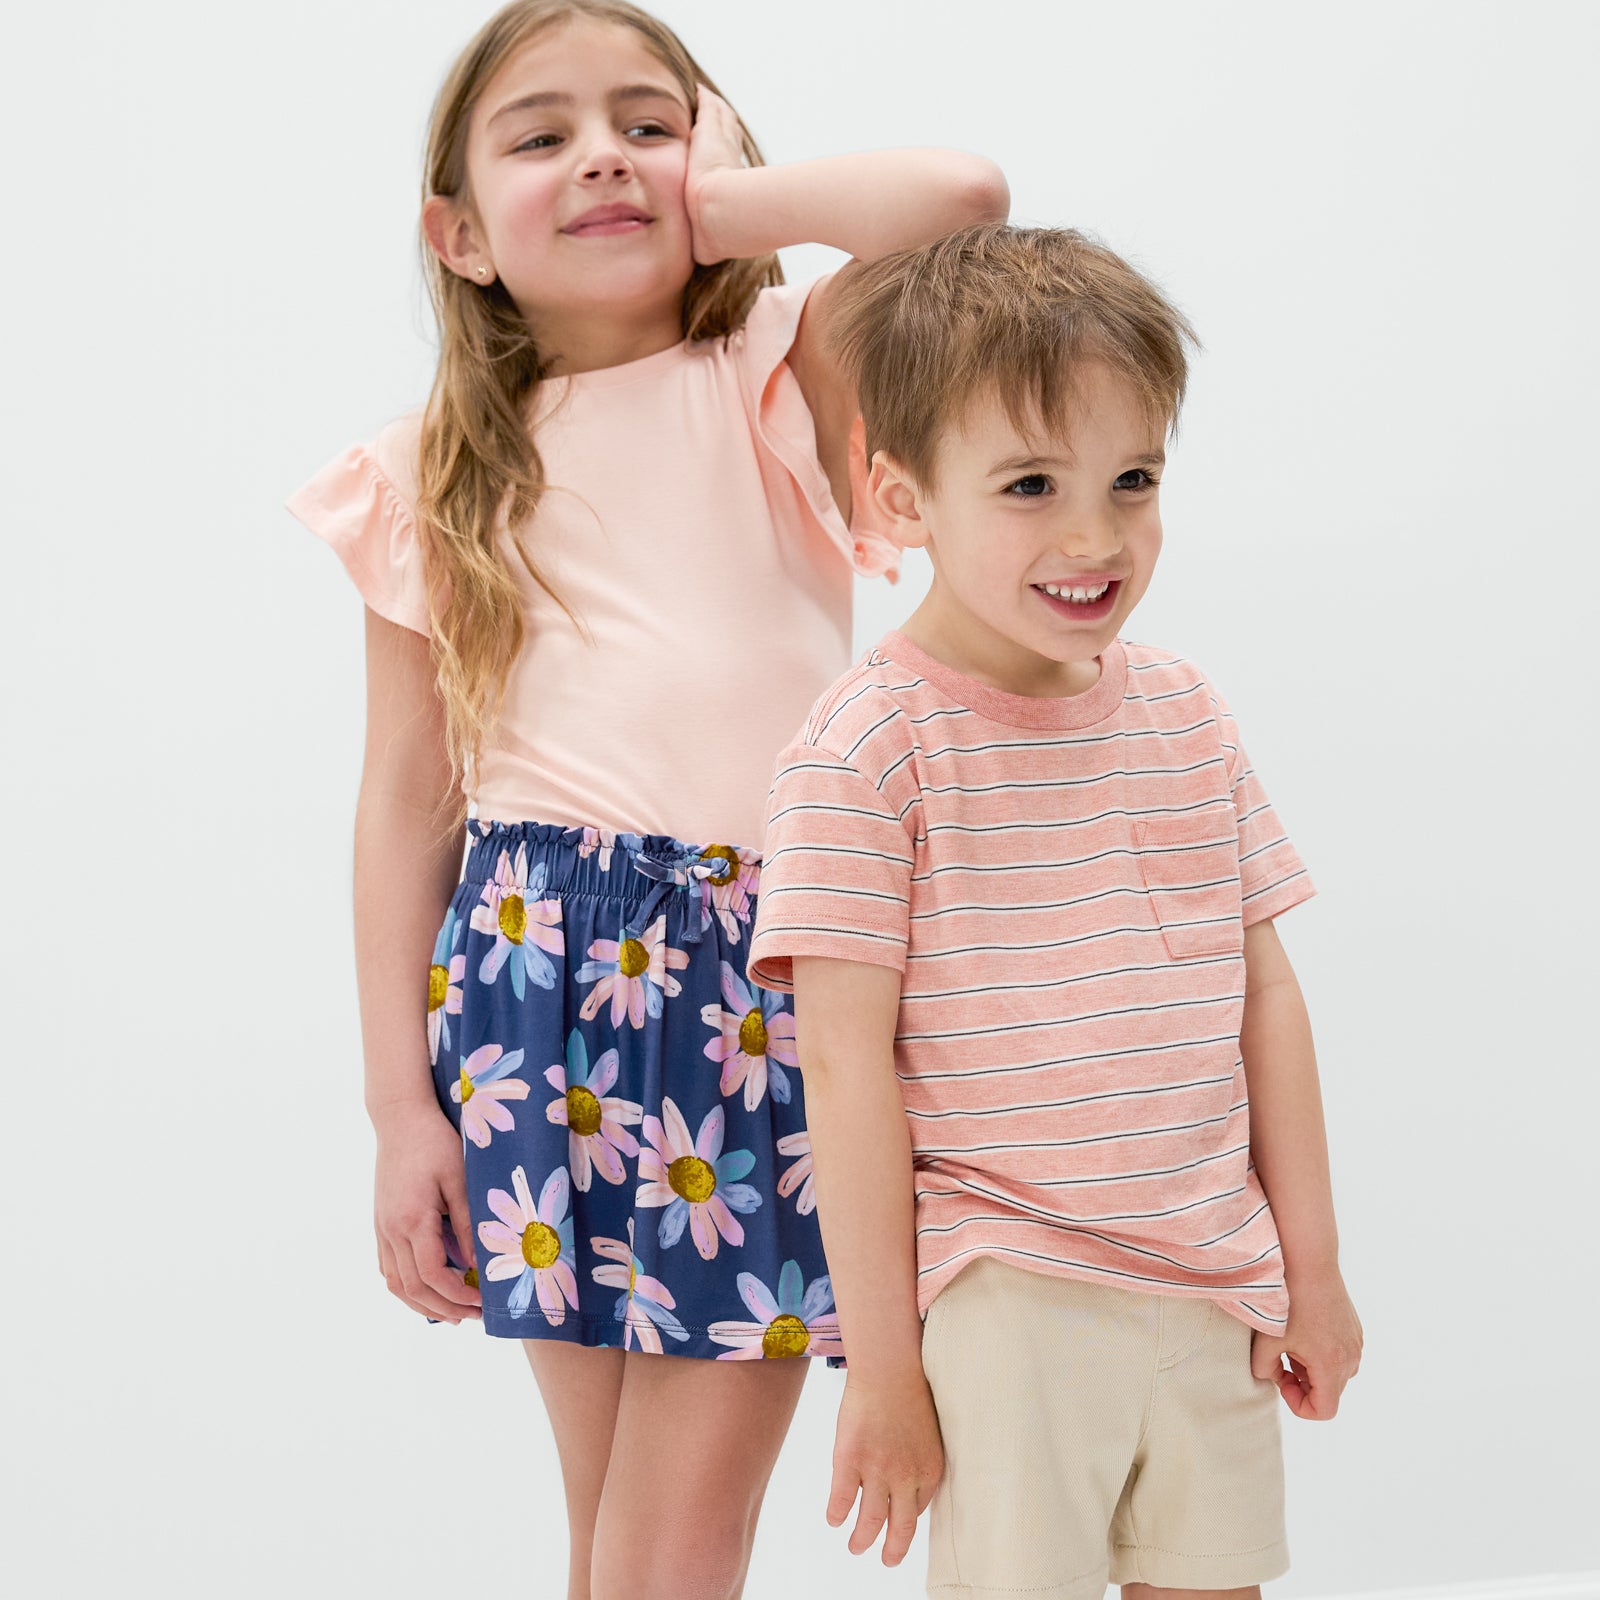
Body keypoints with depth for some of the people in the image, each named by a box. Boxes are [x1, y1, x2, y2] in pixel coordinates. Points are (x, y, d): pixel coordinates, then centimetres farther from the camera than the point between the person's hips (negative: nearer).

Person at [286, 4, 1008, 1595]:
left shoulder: (776, 389, 3)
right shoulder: (437, 486, 7)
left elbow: (959, 196, -16)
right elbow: (405, 800, 7)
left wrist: (723, 204, -2)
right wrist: (402, 1104, 2)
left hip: (770, 973, -1)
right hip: (544, 967, 1)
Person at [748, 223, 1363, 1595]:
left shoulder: (1185, 713, 6)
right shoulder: (869, 748, -11)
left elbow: (1265, 998, 12)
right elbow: (844, 1059, -12)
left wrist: (1311, 1267, 14)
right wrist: (880, 1359, -11)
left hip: (1212, 1298, 5)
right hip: (1006, 1310, -5)